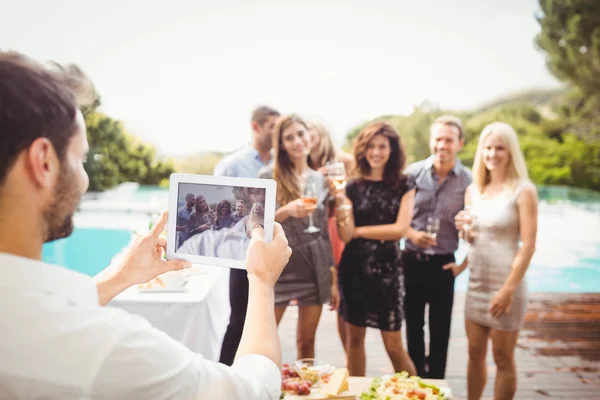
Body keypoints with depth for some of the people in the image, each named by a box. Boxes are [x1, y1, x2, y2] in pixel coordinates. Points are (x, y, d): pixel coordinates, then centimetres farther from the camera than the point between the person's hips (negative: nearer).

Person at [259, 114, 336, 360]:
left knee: (306, 341, 12)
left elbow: (324, 231, 11)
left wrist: (333, 276, 9)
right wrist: (287, 211, -20)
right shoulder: (268, 177, -4)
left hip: (315, 270, 3)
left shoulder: (321, 180, 8)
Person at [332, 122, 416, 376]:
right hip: (354, 268, 2)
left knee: (394, 346, 3)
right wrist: (339, 198, -18)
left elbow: (400, 229, -10)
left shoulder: (403, 186, 2)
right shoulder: (353, 187, 3)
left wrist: (359, 230, -7)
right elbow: (345, 235, -6)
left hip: (387, 269, -2)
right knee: (354, 337, 11)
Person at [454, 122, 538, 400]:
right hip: (476, 281, 6)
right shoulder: (473, 190, 7)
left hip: (505, 283, -5)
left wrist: (509, 289, -18)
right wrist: (464, 229, -6)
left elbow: (528, 245, -14)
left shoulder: (523, 191, -10)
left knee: (502, 358, 8)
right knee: (475, 353, 14)